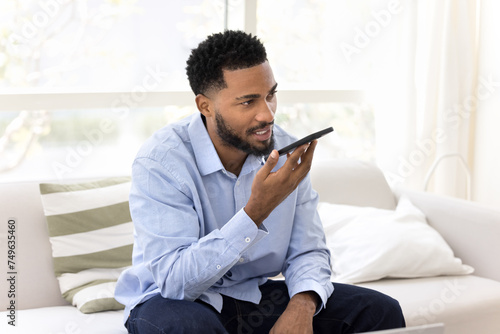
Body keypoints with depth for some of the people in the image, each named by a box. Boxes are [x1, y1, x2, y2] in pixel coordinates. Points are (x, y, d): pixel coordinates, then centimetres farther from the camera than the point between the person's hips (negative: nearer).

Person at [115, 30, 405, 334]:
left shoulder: (286, 151, -5)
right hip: (177, 300, -4)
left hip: (256, 296, 5)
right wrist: (256, 211, -37)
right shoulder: (160, 162, -21)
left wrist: (302, 304, -22)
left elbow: (307, 251, 1)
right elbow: (175, 281, -28)